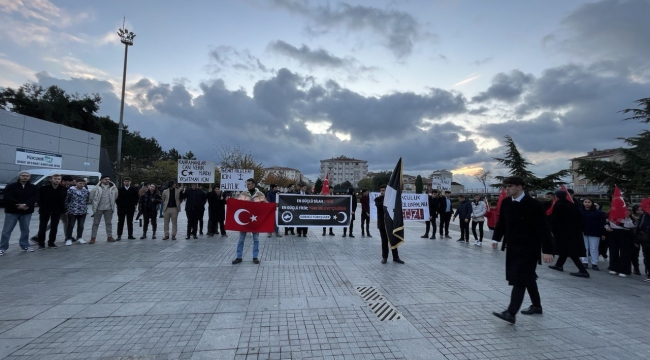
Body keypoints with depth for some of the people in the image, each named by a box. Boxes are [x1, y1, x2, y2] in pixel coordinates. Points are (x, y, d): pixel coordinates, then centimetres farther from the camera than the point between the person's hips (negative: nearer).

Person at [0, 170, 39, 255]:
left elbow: (35, 198, -8)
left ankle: (25, 246, 22)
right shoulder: (10, 186, -1)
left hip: (26, 212, 2)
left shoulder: (33, 187, 4)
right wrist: (19, 205, -20)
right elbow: (7, 198, -12)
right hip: (11, 212, -2)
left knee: (25, 230, 10)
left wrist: (26, 204, -24)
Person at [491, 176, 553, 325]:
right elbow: (501, 222, 12)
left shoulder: (533, 205, -16)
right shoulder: (506, 203, 3)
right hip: (512, 246, 7)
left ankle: (511, 313, -9)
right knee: (528, 277, 20)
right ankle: (536, 306, 37)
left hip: (528, 248, -7)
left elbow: (543, 228, -18)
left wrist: (547, 250, -21)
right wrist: (496, 238, 4)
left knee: (519, 279, -9)